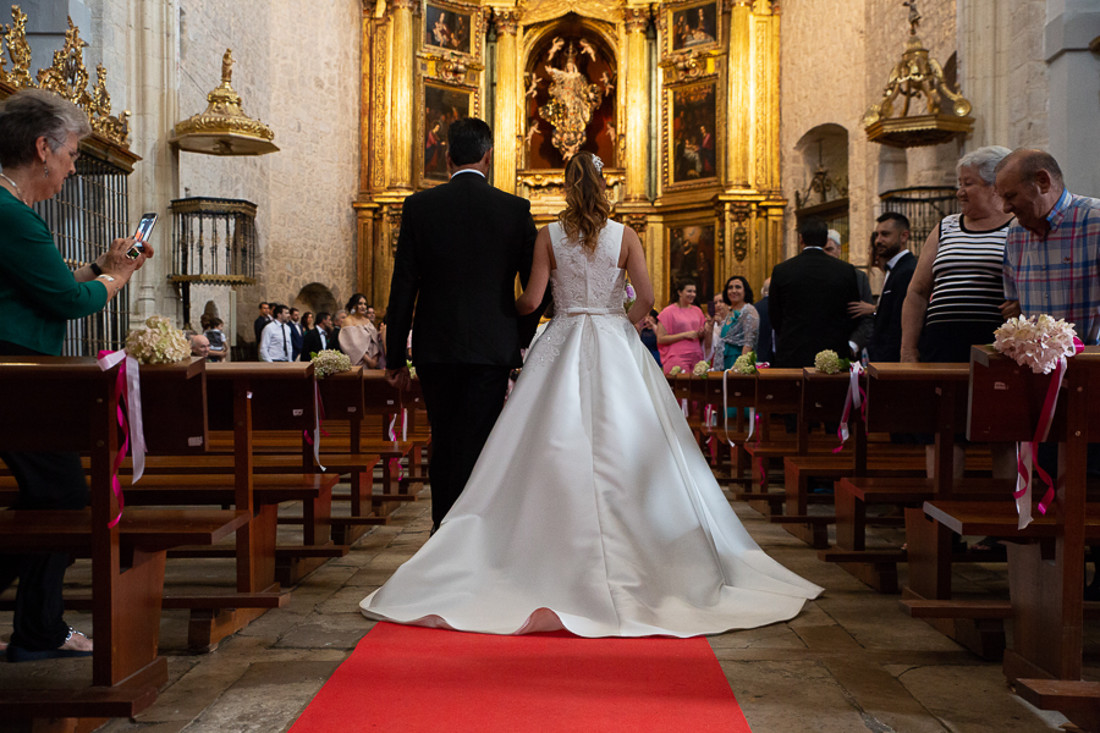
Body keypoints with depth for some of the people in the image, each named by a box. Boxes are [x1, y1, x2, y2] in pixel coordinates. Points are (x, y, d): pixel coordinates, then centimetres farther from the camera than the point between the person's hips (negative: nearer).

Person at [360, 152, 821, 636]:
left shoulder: (548, 236, -1)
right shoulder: (624, 236, 0)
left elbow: (531, 300, -6)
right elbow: (646, 298, -8)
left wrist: (507, 308, 16)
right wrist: (624, 324, 12)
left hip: (561, 349, 0)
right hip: (615, 352, 0)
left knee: (558, 451, 4)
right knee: (621, 451, 5)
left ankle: (558, 552, 6)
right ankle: (623, 557, 8)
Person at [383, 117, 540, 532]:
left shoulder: (419, 207, -1)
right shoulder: (516, 210, -1)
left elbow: (402, 287, -1)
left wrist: (396, 356, 4)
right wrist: (524, 343, 14)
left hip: (435, 346, 1)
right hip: (492, 346, -1)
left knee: (443, 441, 17)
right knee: (475, 444, 4)